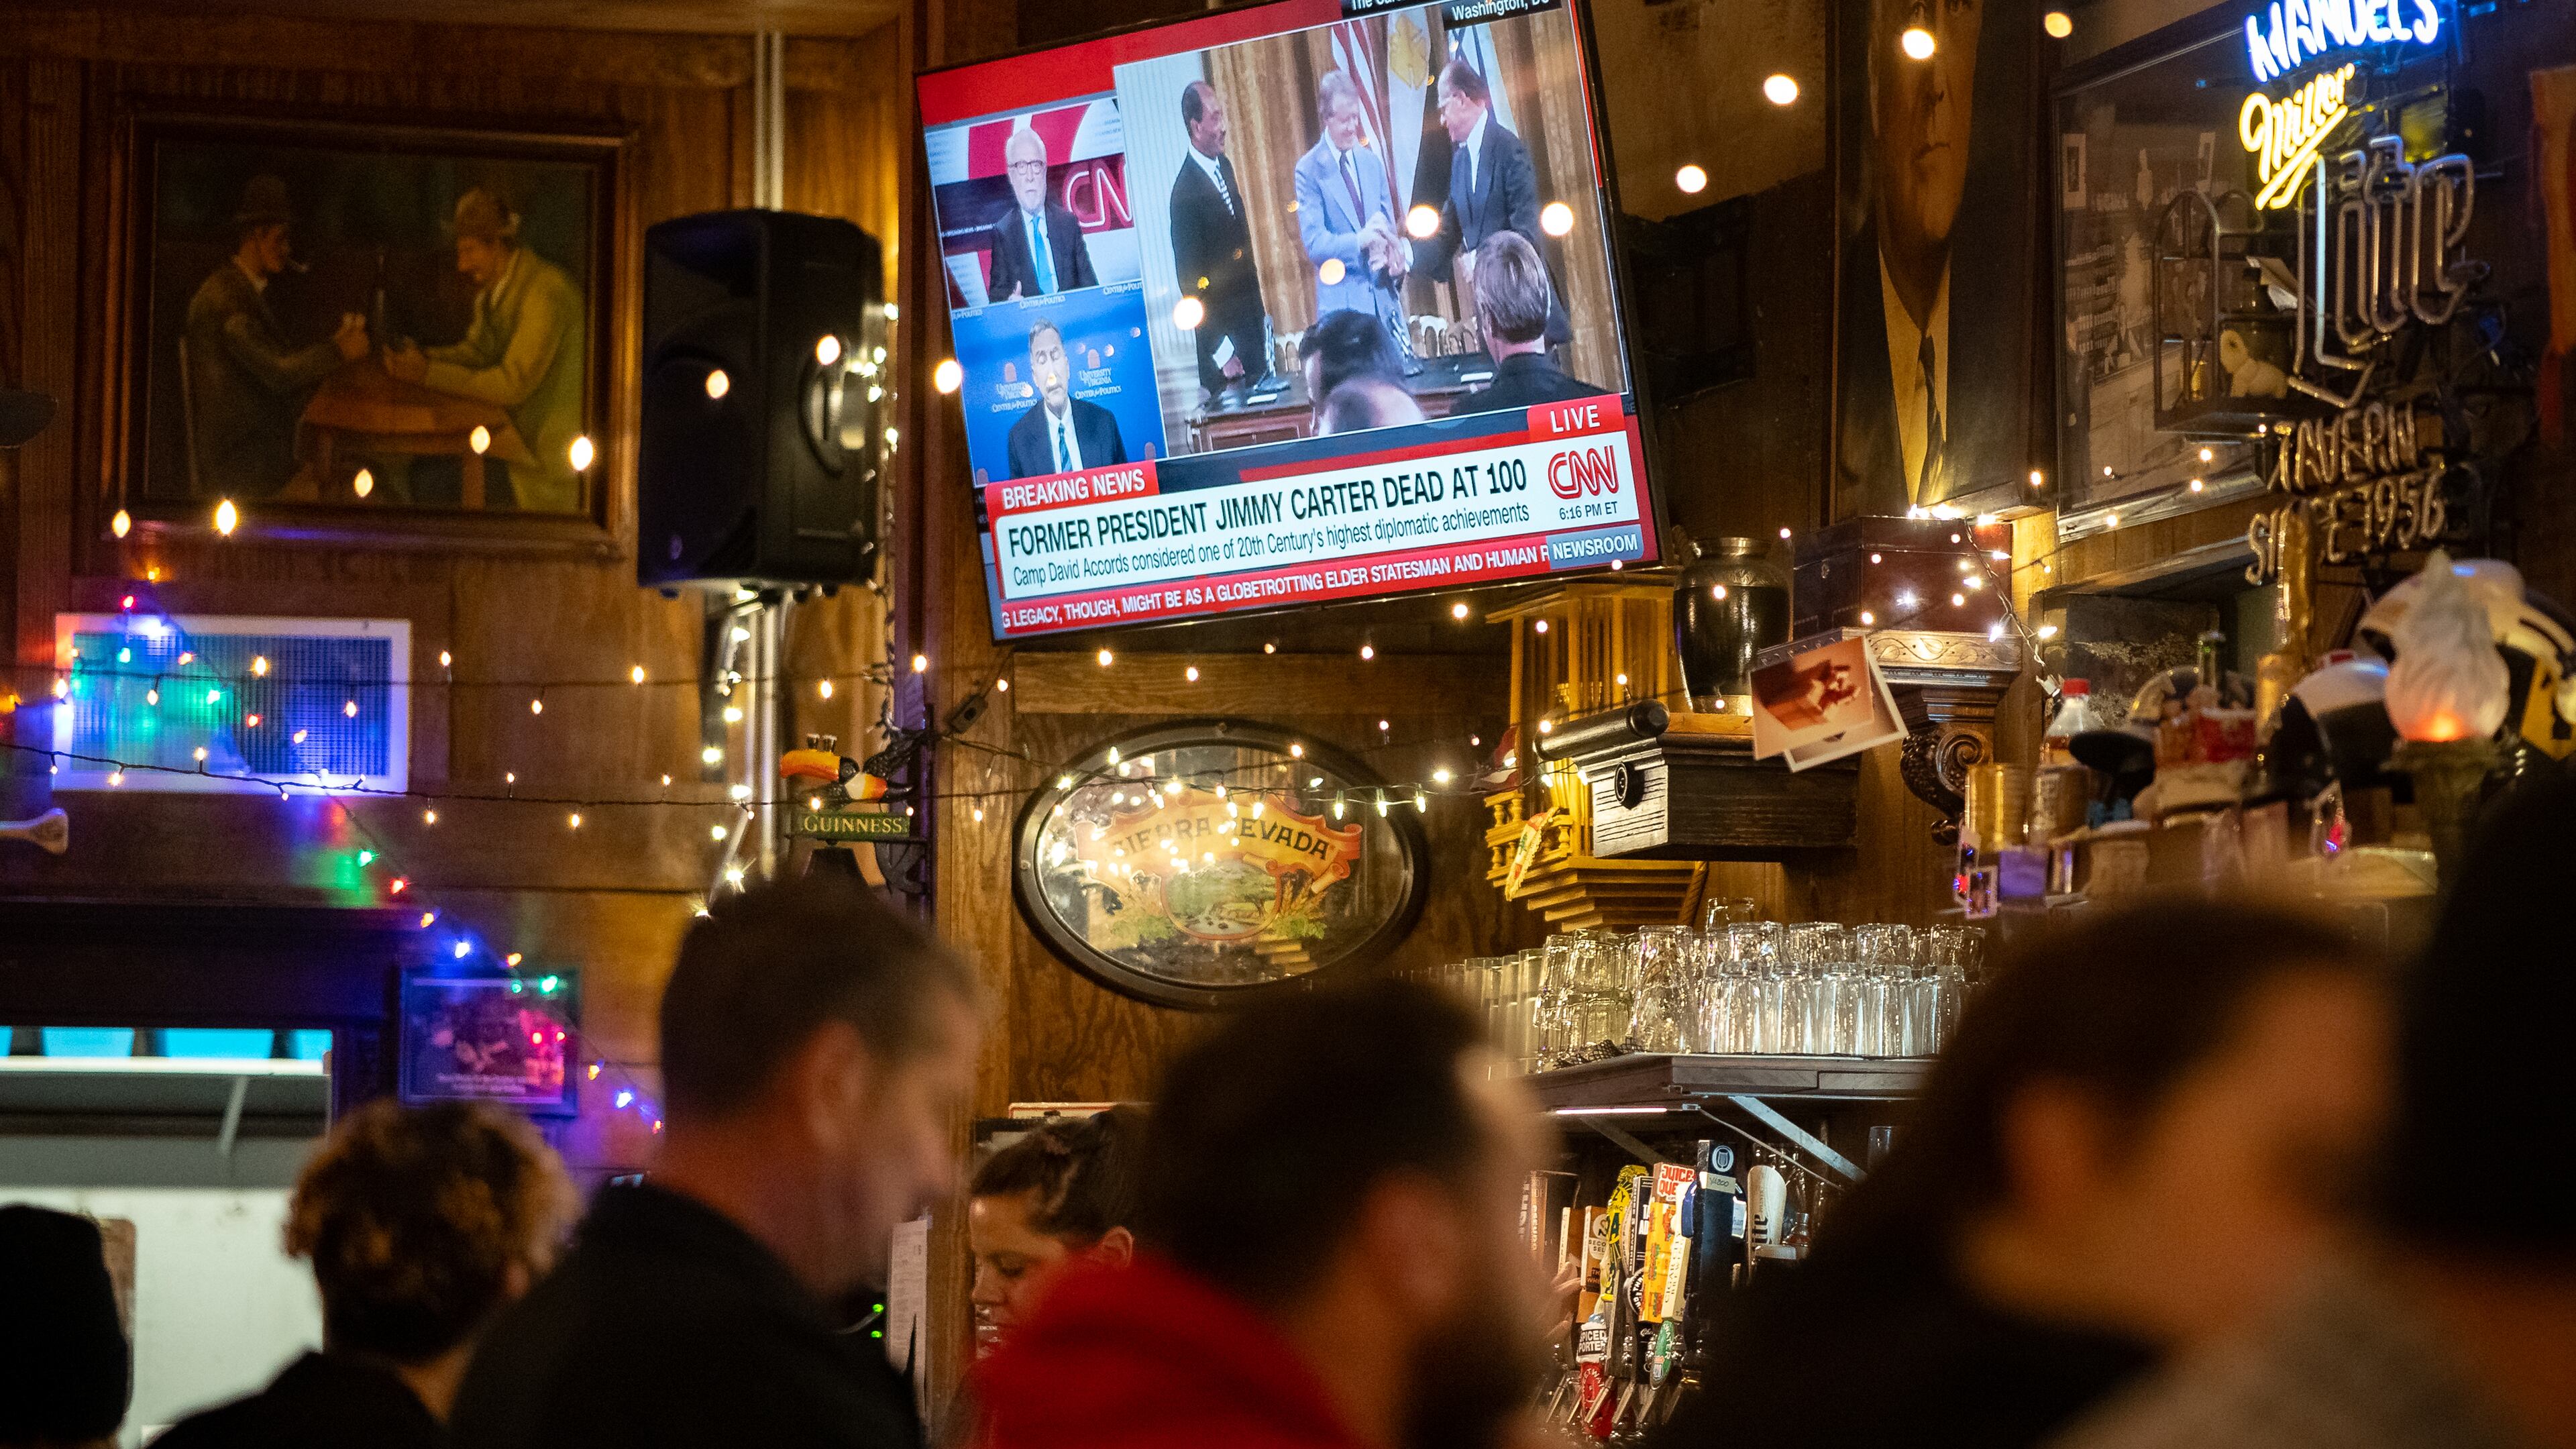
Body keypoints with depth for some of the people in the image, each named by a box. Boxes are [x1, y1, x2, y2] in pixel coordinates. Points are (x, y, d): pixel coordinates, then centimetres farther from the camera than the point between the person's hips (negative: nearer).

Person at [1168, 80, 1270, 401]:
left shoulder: (1225, 165, 7)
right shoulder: (1185, 192, -20)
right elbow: (1191, 281, -19)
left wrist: (1261, 309, 18)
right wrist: (1221, 351, -18)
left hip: (1252, 321, 8)